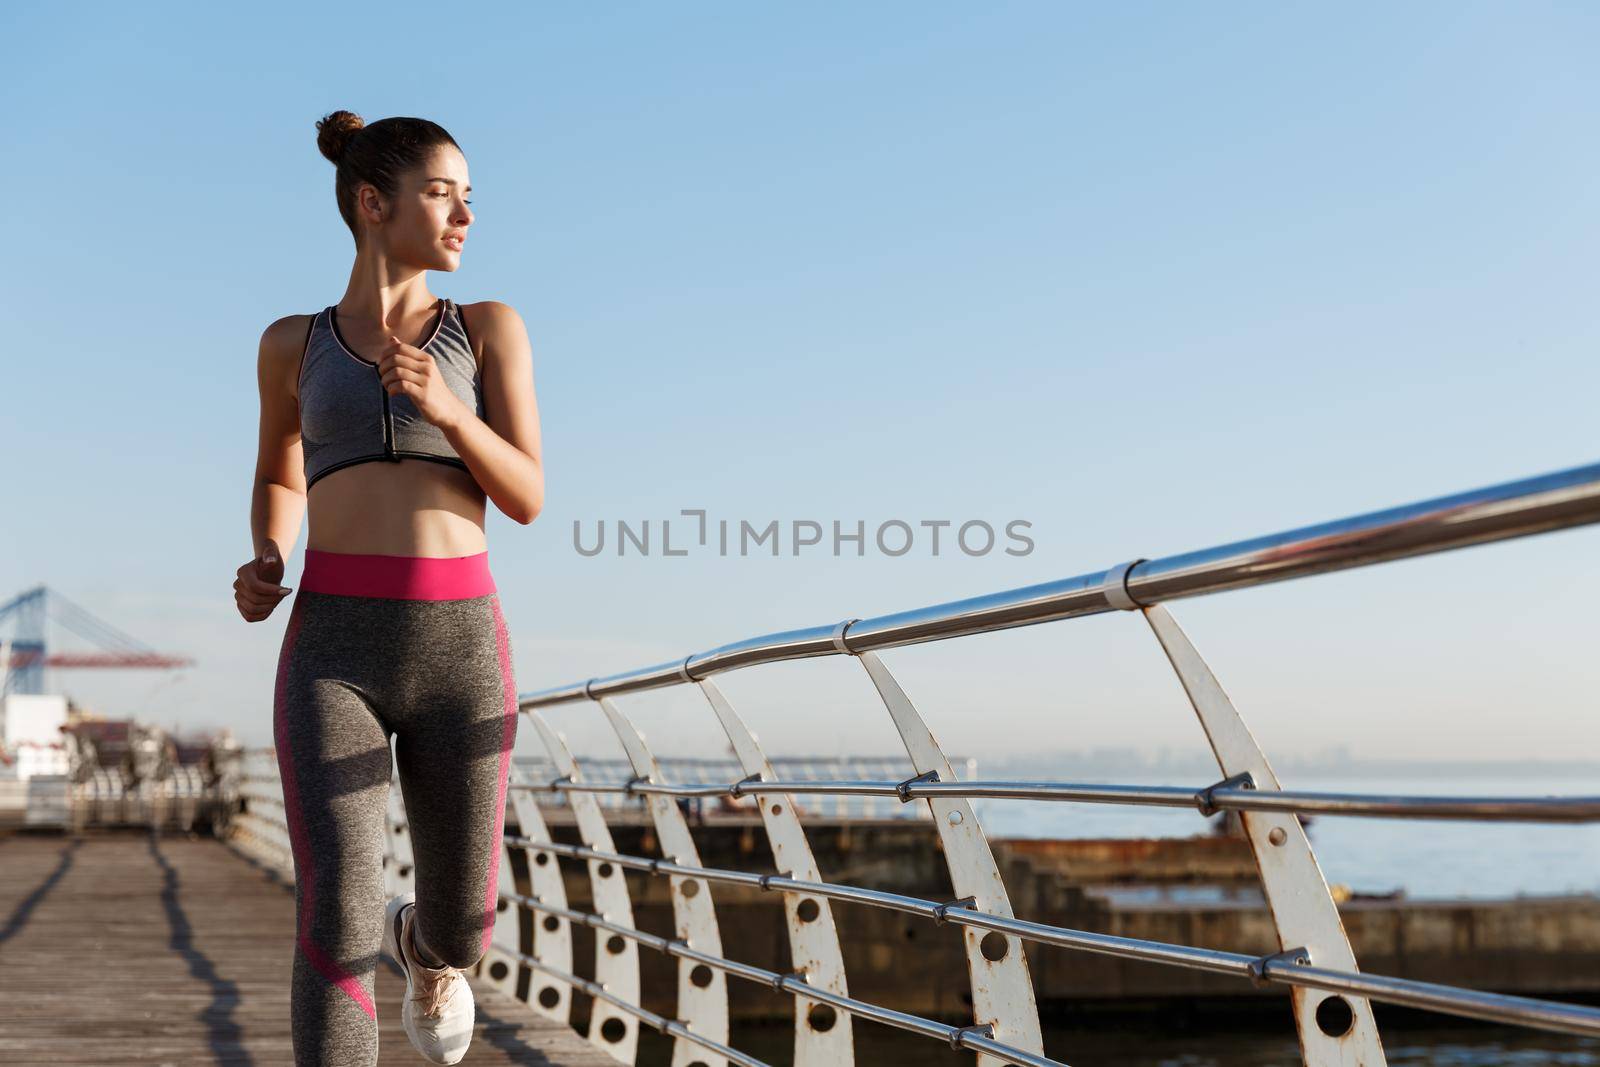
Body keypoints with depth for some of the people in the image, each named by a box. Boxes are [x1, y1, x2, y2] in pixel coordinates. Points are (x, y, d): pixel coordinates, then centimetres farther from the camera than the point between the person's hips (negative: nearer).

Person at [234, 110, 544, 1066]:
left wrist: (446, 407, -15)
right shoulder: (293, 345, 14)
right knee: (336, 932, -14)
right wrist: (264, 569, 7)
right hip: (335, 655, 0)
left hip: (460, 649, 1)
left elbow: (527, 498, 3)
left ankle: (426, 946, 49)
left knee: (462, 936, 11)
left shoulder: (491, 326, 11)